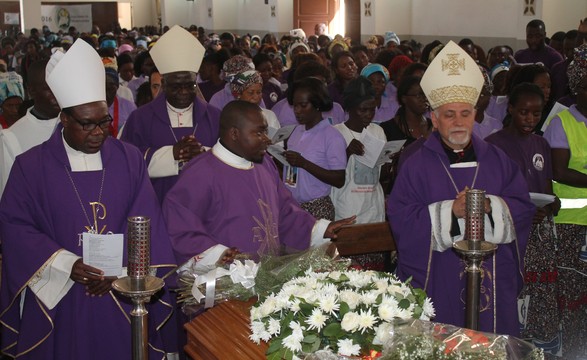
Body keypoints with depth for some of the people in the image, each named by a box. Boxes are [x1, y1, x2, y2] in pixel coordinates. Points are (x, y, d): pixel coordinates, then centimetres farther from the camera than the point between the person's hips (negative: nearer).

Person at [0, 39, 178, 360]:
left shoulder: (129, 159, 3)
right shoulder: (31, 166, -3)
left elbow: (145, 221, 0)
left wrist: (120, 269, -14)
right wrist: (68, 266, -18)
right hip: (59, 300, -1)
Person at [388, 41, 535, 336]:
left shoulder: (497, 160, 9)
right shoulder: (417, 165, -2)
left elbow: (523, 207, 3)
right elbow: (401, 218, -11)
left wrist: (491, 207, -16)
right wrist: (451, 210, -20)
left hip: (494, 278, 3)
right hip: (438, 281, -3)